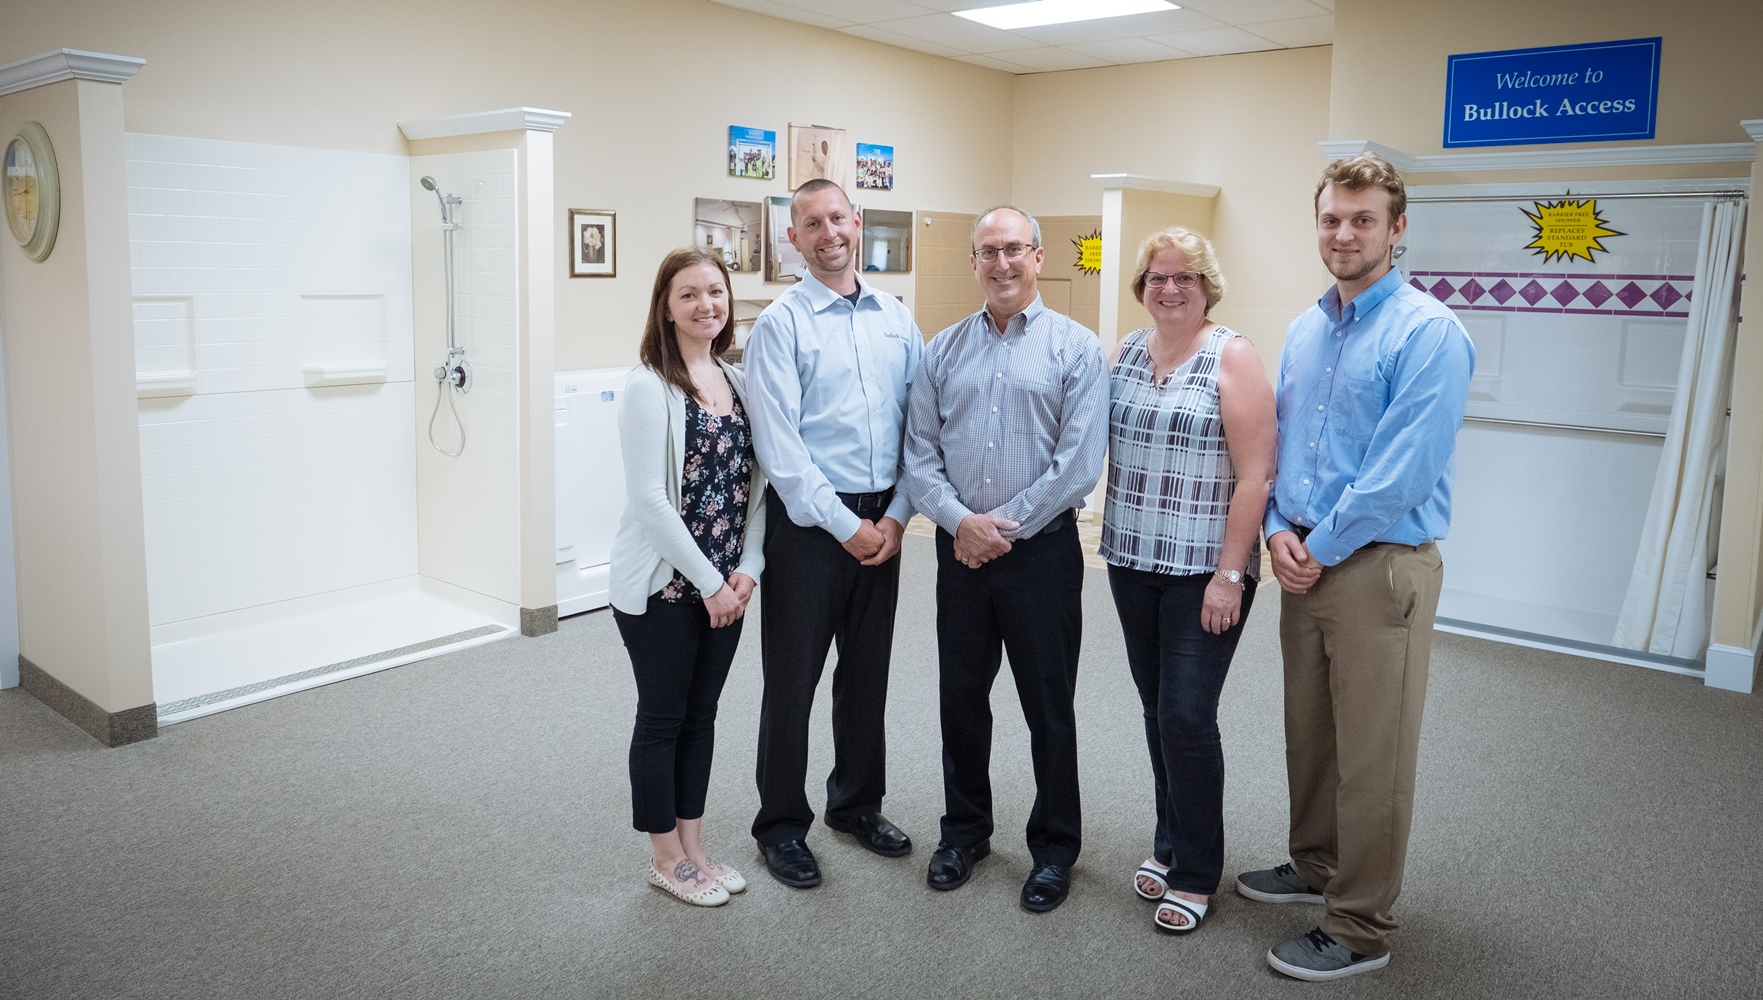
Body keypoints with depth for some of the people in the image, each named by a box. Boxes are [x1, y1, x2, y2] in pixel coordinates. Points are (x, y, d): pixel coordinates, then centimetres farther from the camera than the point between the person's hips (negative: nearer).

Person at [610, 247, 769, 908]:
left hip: (725, 585, 6)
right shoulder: (648, 386, -13)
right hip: (663, 585, -6)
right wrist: (709, 582, -15)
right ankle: (666, 859, 23)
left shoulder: (738, 382, 6)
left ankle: (692, 848, 29)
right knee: (662, 719, 7)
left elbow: (755, 483, 7)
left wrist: (747, 569, -5)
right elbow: (650, 500, -17)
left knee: (701, 715, 15)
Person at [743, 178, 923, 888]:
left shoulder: (896, 318, 9)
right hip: (809, 521, -5)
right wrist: (844, 525, -14)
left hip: (883, 521, 5)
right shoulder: (780, 324, -6)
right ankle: (782, 824, 21)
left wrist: (897, 517, -3)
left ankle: (857, 804, 34)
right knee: (793, 677, 4)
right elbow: (779, 445, -13)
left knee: (868, 671, 16)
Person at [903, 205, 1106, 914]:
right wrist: (960, 520, -11)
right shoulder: (943, 350, 8)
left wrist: (1006, 525, -12)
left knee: (1048, 704, 7)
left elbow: (1080, 462, -10)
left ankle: (1055, 846, 24)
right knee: (961, 696, 13)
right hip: (959, 550, 4)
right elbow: (919, 452, 4)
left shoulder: (1075, 348, -3)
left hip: (1041, 549, -3)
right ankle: (964, 830, 32)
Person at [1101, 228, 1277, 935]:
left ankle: (1196, 874, 13)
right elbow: (1095, 442, 13)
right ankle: (1169, 843, 31)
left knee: (1186, 716, -4)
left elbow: (1254, 475, -13)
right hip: (1133, 562, 5)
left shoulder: (1232, 358, -8)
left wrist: (1229, 574, -16)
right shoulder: (1124, 353, 8)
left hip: (1204, 570, -5)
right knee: (1157, 710, 14)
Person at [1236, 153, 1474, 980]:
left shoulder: (1427, 332, -13)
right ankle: (1316, 865, 39)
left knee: (1371, 755, 3)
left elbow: (1405, 469, -20)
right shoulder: (1304, 331, 11)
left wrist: (1323, 547, -14)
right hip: (1305, 561, 7)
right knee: (1307, 733, 19)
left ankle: (1359, 930, 16)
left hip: (1381, 566, -7)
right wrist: (1279, 532, -1)